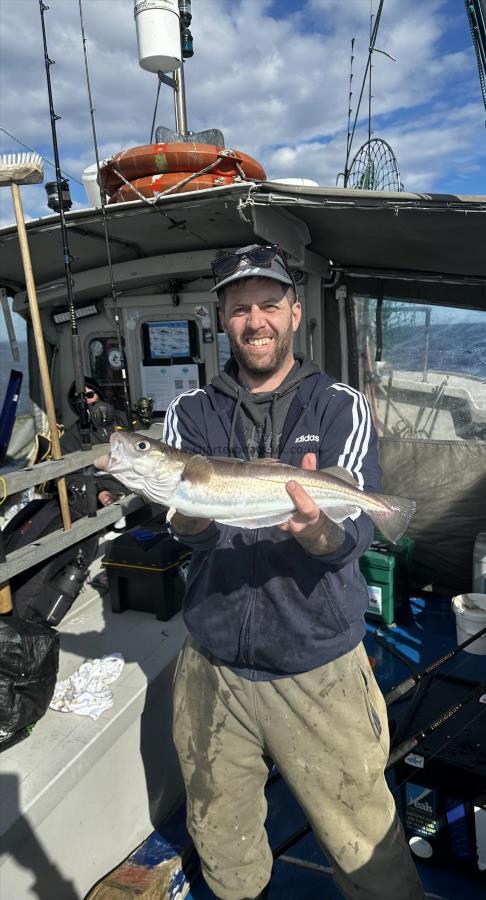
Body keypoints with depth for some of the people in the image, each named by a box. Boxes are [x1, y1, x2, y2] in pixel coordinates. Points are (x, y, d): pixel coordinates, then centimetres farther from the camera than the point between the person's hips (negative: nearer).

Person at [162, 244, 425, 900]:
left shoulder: (340, 407, -2)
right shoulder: (191, 413, 2)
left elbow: (355, 532, -13)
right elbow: (184, 525, -9)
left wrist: (316, 530, -35)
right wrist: (190, 514, -32)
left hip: (322, 667, -2)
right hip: (214, 666, 3)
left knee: (365, 845, 9)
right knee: (223, 846, 21)